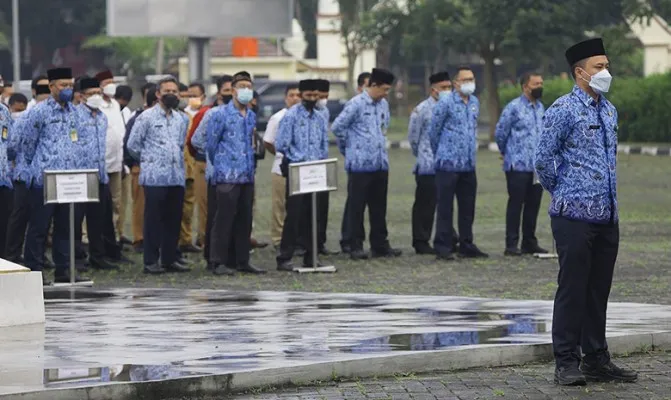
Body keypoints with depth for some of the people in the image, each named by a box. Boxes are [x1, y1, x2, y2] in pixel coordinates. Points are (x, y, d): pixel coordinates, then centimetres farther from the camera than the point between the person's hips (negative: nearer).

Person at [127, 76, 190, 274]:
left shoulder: (182, 119, 15)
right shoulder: (146, 117, -1)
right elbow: (133, 144, 2)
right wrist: (149, 160, 10)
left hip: (177, 176, 5)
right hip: (155, 177, -5)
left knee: (174, 220, 6)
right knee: (153, 219, -4)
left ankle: (170, 259, 13)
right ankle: (151, 261, -1)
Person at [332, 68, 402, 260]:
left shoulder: (383, 104, 10)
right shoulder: (356, 104, -12)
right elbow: (337, 127, -11)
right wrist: (352, 144, 0)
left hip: (380, 163, 7)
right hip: (360, 164, -7)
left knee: (379, 207, 11)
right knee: (357, 207, 0)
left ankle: (380, 244, 17)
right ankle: (356, 246, 4)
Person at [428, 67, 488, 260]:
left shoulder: (474, 103, 12)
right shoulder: (445, 103, -8)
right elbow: (433, 131, -1)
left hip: (469, 164, 6)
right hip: (449, 164, -6)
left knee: (468, 208, 11)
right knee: (445, 207, -2)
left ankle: (466, 245, 19)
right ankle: (443, 247, 1)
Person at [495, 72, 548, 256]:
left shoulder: (540, 107, 13)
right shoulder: (514, 107, -8)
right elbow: (500, 133, -3)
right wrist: (507, 153, 10)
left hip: (537, 165, 6)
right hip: (518, 166, -6)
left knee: (533, 205, 9)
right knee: (515, 204, -3)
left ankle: (529, 242, 17)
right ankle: (511, 244, 0)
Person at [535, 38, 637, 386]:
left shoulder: (609, 111, 15)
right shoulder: (564, 109, -8)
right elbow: (544, 158, -8)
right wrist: (562, 193, 3)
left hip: (607, 216, 7)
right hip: (575, 216, -7)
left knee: (599, 290, 11)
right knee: (572, 289, -5)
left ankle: (597, 360, 18)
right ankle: (567, 363, 0)